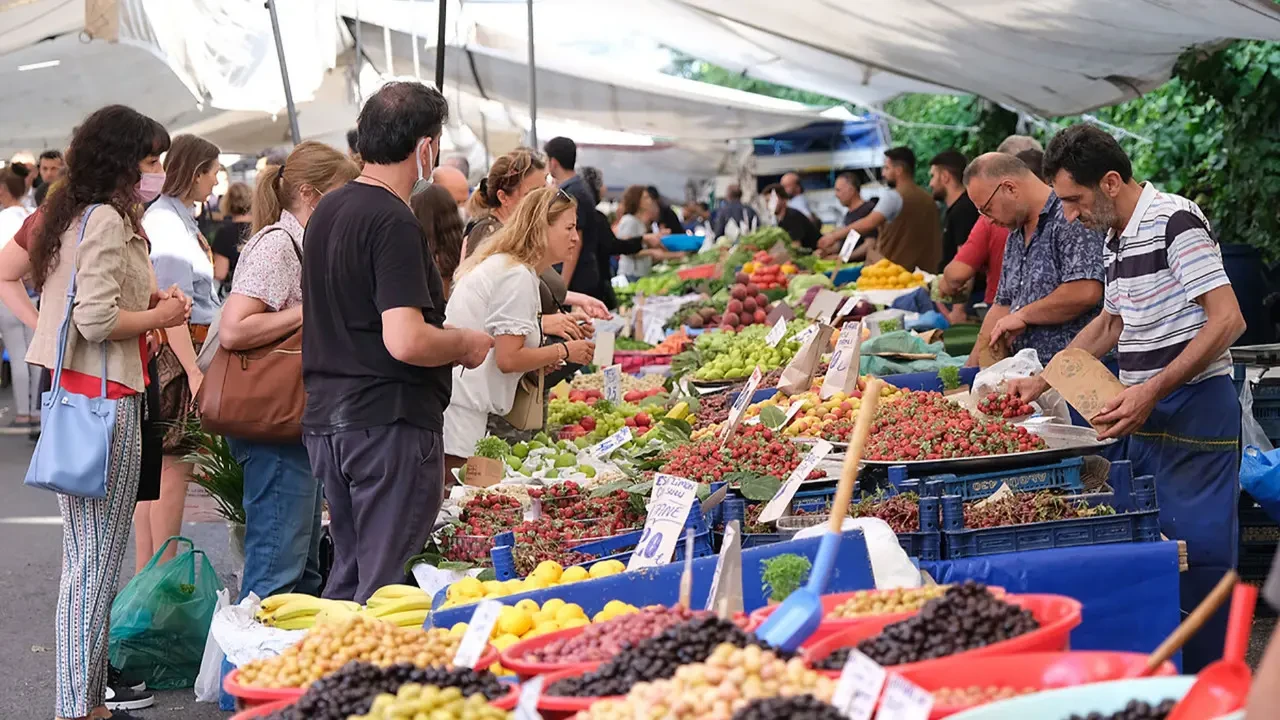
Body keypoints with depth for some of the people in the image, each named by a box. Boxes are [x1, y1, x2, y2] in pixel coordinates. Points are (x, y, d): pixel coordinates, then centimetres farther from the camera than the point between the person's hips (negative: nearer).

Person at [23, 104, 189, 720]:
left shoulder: (68, 214, 15)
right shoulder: (107, 220, -15)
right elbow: (97, 321, -23)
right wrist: (160, 317, -6)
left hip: (71, 393, 10)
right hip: (104, 398, -10)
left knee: (84, 555, 16)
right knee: (98, 560, -6)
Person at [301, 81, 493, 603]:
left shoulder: (326, 211, 12)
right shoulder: (394, 223, -17)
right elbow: (405, 341, -26)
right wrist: (467, 343, -7)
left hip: (326, 420, 9)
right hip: (389, 422, -9)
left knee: (348, 574, 17)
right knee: (389, 584, -2)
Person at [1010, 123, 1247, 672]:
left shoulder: (1175, 221, -15)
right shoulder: (1116, 240, 14)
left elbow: (1228, 320, -20)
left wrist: (1151, 391, -23)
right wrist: (1042, 382, 23)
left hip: (1194, 410, -9)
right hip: (1144, 416, 9)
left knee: (1197, 552, -6)